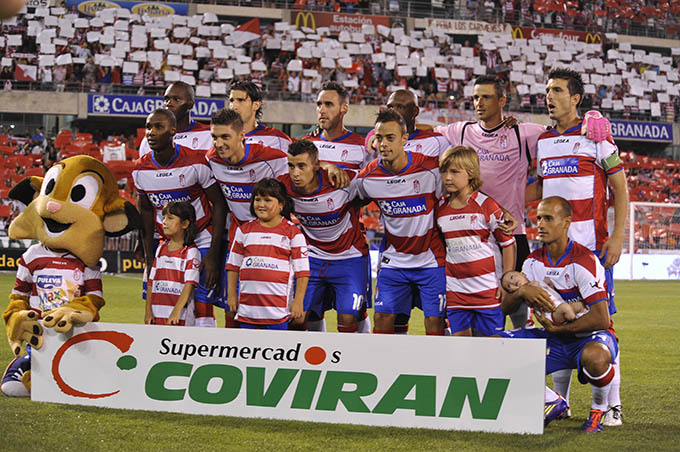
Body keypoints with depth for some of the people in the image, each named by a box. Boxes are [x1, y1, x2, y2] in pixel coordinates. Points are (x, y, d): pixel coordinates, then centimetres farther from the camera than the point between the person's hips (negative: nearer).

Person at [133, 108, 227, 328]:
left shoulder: (196, 163, -16)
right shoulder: (140, 169, -3)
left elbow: (218, 204, -9)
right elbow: (146, 211, 10)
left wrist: (213, 254, -14)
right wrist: (149, 257, 6)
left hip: (201, 237, -4)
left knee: (202, 308, -11)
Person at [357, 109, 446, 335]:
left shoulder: (430, 167, -14)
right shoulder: (367, 177, -8)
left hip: (430, 259, -2)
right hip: (393, 260, 2)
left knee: (434, 321, -5)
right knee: (382, 318, -1)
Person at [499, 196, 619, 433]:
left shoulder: (583, 261, -19)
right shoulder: (534, 261, 3)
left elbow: (601, 319, -24)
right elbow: (504, 307, 3)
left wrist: (558, 328, -23)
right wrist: (522, 291, -19)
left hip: (589, 336, -6)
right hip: (553, 337, 7)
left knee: (595, 356, -43)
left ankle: (599, 409, -9)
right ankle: (552, 402, 5)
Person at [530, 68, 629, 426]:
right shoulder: (542, 141, 13)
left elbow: (619, 187, -3)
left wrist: (617, 237, -10)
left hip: (591, 243, -5)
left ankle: (611, 405, -3)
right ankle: (559, 401, 13)